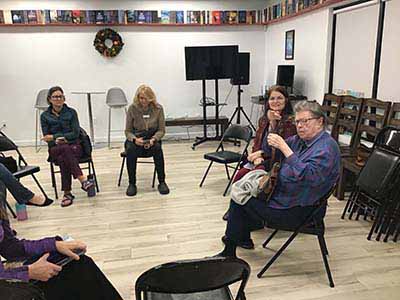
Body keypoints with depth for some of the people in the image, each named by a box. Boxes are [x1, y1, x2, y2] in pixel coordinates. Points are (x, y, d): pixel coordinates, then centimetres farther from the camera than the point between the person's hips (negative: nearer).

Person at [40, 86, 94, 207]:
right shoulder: (44, 116, 8)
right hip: (55, 149, 0)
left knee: (63, 159, -34)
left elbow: (75, 133, -3)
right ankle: (83, 179, -44)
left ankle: (67, 193, -35)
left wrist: (54, 136, -8)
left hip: (74, 146, 0)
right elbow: (47, 138, 4)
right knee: (65, 149, -36)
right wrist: (57, 140, -16)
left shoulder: (71, 112, 6)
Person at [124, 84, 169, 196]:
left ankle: (162, 182, -22)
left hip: (152, 139, 0)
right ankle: (132, 184, -20)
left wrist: (153, 139, -22)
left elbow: (161, 130, -2)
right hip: (135, 138, 0)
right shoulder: (132, 108, -6)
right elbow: (127, 131, -2)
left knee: (157, 148, -34)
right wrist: (135, 139, -23)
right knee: (131, 149, -33)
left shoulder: (158, 108, -5)